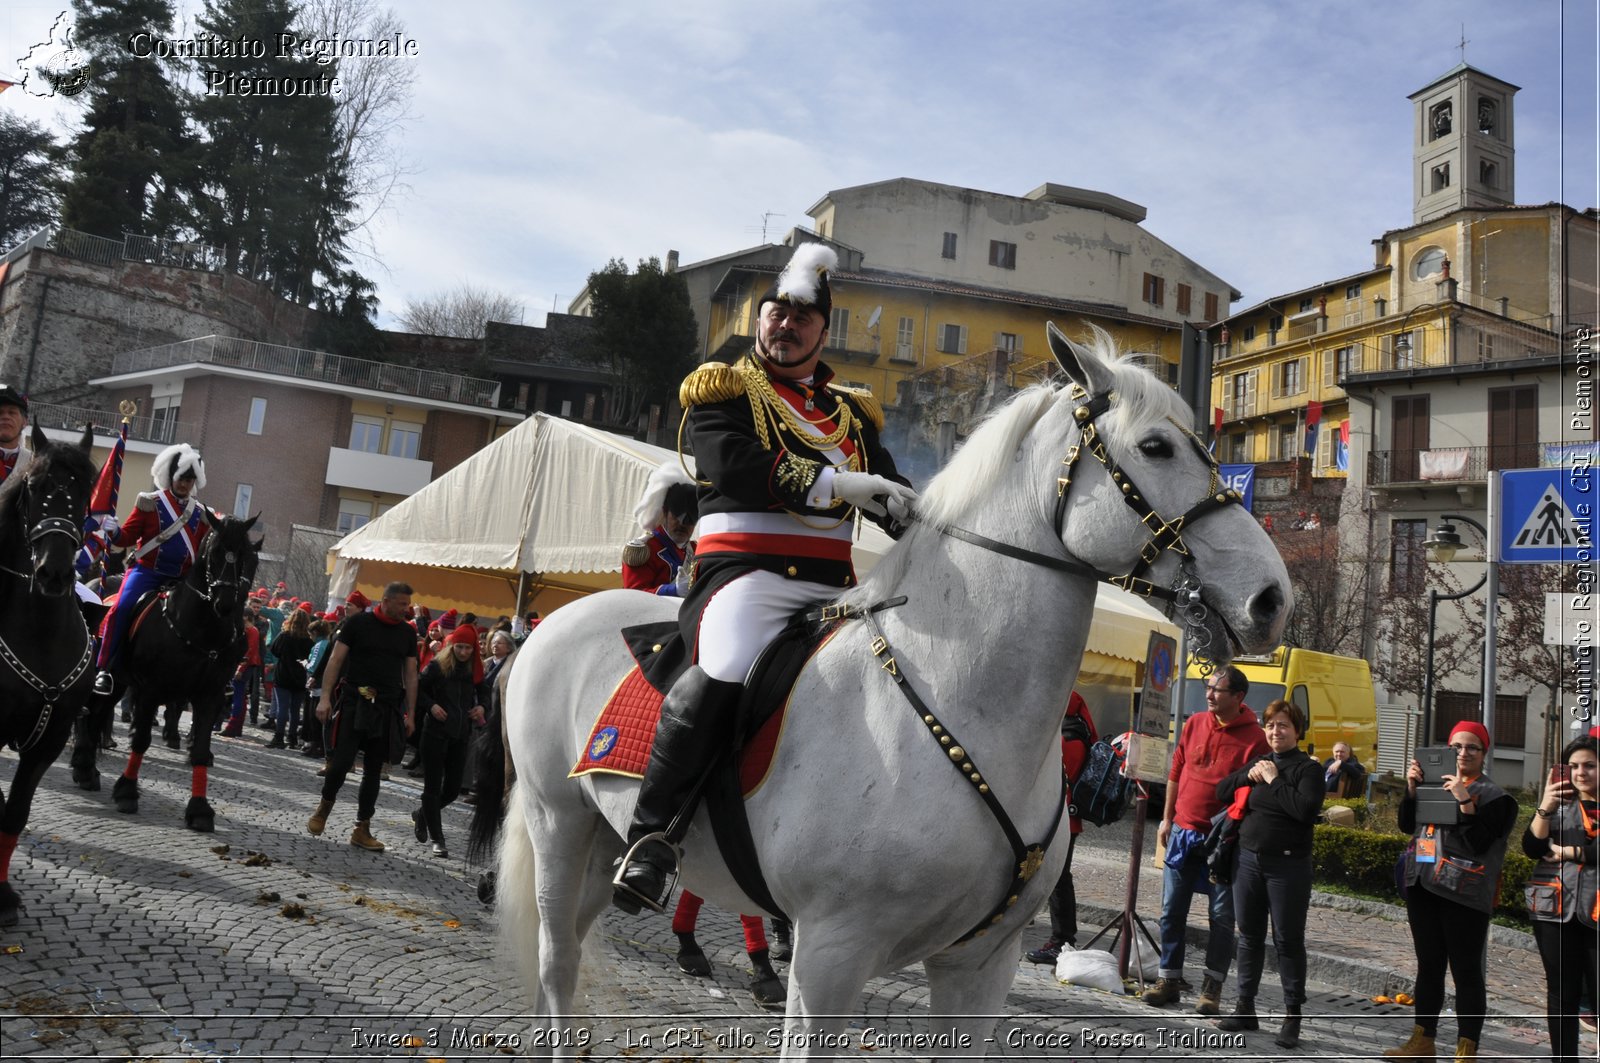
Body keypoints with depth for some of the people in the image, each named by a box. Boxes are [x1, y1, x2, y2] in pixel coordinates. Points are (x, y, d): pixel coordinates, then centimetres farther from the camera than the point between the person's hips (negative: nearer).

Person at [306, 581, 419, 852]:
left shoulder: (407, 633, 9)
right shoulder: (358, 623, -2)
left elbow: (411, 675, 13)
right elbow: (335, 660, -2)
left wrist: (410, 714, 10)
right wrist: (325, 697, -11)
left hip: (387, 709, 4)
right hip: (354, 703, -4)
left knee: (373, 771, 6)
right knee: (341, 761, -10)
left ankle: (362, 830, 14)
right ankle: (324, 806, 19)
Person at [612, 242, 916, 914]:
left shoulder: (852, 414, 25)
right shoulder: (722, 392, 9)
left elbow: (894, 498, 17)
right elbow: (737, 465, -11)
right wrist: (837, 484, -21)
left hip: (832, 586, 6)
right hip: (745, 571, -6)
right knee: (725, 672, -36)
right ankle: (650, 834, -22)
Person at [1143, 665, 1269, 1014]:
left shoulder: (1253, 738, -11)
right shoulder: (1194, 724, 5)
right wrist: (1166, 820, 11)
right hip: (1182, 833, 5)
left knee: (1222, 916, 5)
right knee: (1172, 911, 9)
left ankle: (1212, 988, 16)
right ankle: (1169, 980, 20)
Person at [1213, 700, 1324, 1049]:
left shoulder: (1308, 768, -4)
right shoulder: (1258, 763, 14)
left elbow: (1307, 809, -20)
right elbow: (1221, 793, 11)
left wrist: (1274, 781, -15)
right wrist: (1247, 776, -4)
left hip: (1288, 865, -5)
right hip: (1249, 860, 6)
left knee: (1288, 940, 1)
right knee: (1250, 936, 12)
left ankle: (1292, 1017, 9)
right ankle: (1245, 1007, 21)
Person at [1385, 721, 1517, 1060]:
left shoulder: (1492, 795, -3)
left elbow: (1480, 843, -14)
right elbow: (1407, 824, 6)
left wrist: (1464, 801, -22)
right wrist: (1412, 788, -6)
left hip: (1463, 895, -6)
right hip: (1423, 887, 6)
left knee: (1466, 972, -2)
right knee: (1428, 966, 13)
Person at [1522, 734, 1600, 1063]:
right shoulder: (1557, 799, 11)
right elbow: (1532, 848, 0)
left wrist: (1568, 853, -4)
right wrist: (1545, 808, -13)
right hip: (1554, 908, 2)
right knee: (1562, 993, 8)